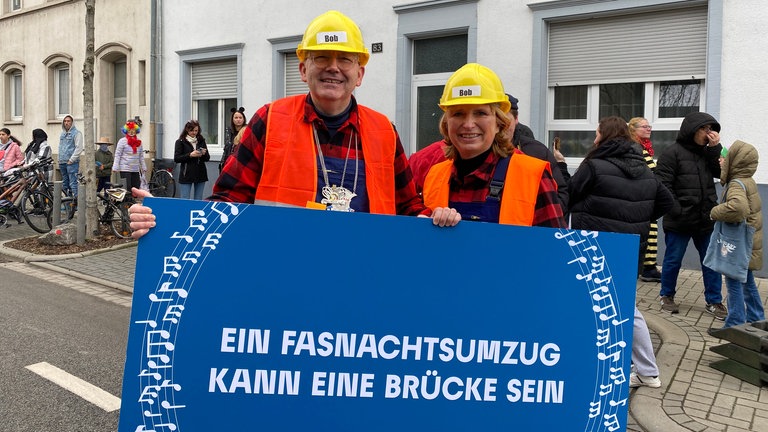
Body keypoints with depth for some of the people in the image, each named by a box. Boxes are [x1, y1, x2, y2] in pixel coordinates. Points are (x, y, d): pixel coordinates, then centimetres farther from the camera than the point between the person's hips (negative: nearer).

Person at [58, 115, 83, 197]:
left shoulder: (76, 133, -5)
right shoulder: (62, 134, 19)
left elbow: (79, 148, -12)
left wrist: (71, 160, -15)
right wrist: (59, 159, 14)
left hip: (72, 163, -8)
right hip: (62, 163, 8)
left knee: (73, 183, -13)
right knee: (65, 184, 11)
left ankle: (76, 199, -15)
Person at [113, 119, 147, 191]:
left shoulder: (139, 142, 12)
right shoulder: (122, 141, -2)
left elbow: (141, 156, 18)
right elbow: (117, 155, -4)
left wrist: (143, 167, 16)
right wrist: (115, 168, -10)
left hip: (136, 170, 5)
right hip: (125, 169, -5)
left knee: (136, 188, 4)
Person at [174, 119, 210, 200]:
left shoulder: (201, 141, 12)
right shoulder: (180, 142, 1)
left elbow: (207, 158, 12)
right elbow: (176, 159, -7)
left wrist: (204, 154, -10)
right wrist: (190, 155, -18)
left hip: (200, 175, 3)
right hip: (186, 175, -3)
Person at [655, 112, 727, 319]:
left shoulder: (708, 152, 11)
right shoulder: (672, 153, -8)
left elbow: (720, 172, 1)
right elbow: (663, 184, -13)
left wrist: (715, 148, -7)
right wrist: (676, 210, -17)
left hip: (706, 219, 5)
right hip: (679, 221, -5)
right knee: (673, 261, 7)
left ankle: (714, 301, 20)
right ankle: (667, 296, 24)